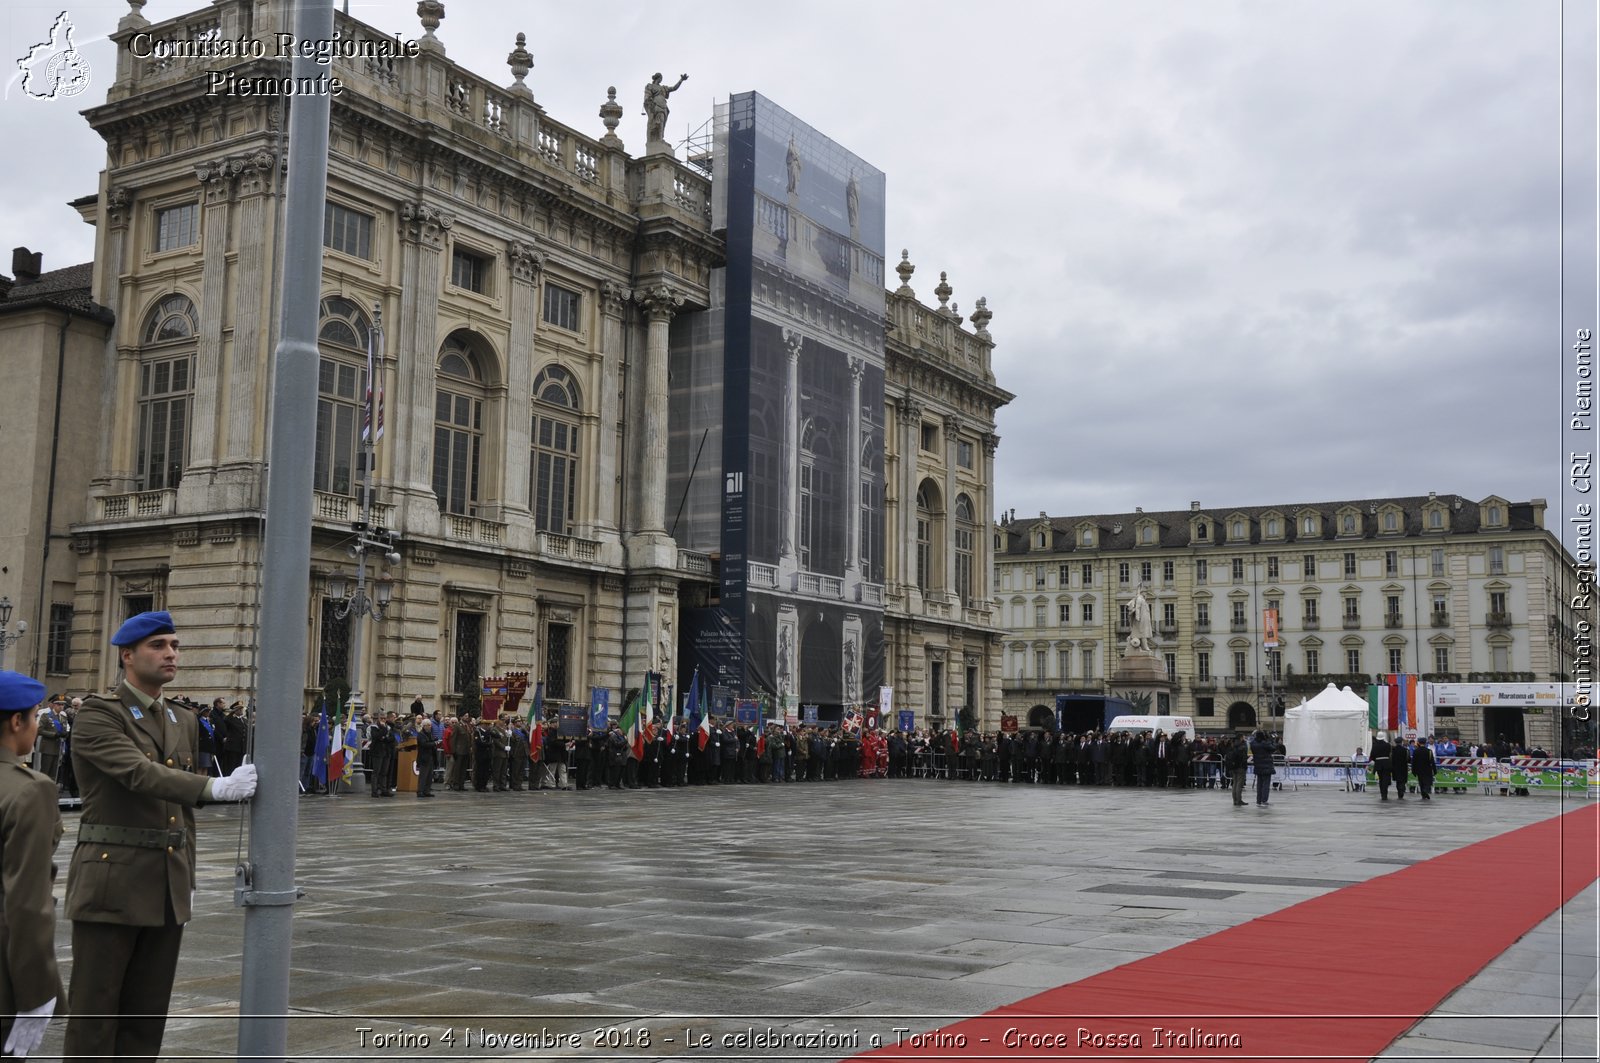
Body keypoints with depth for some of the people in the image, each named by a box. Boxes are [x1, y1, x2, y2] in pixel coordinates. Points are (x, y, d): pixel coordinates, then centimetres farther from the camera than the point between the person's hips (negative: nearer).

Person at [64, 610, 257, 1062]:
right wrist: (218, 787, -35)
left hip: (168, 889, 6)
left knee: (147, 1015, 11)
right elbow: (140, 773, -24)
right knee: (95, 1012, 1)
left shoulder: (184, 723, 14)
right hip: (111, 884, -6)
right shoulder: (98, 715, -8)